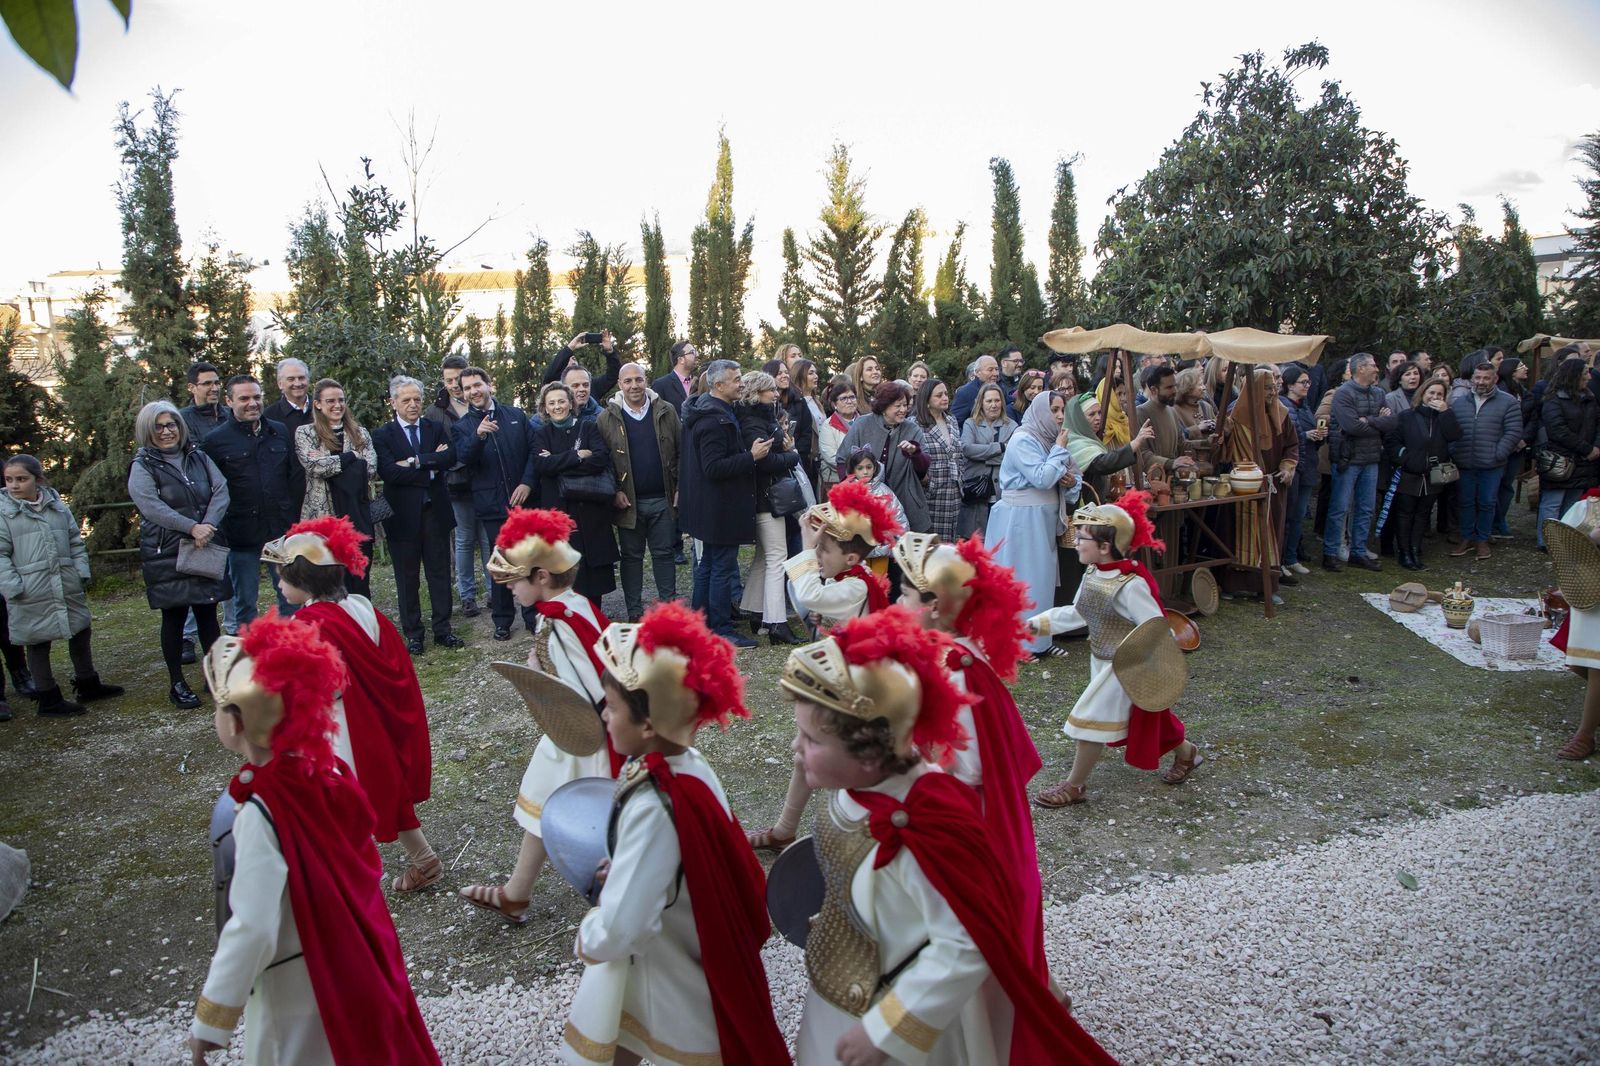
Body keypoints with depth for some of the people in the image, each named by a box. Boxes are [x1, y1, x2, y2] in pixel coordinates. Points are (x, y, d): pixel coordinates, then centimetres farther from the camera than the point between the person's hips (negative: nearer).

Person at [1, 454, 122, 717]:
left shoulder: (57, 505, 6)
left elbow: (75, 542, 12)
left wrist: (82, 572, 4)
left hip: (68, 587, 5)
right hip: (31, 594, -4)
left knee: (81, 631, 16)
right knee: (37, 642, 5)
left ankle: (88, 685, 32)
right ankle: (49, 699, 16)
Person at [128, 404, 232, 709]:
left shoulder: (198, 457, 10)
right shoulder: (142, 466, -2)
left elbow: (221, 491, -1)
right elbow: (152, 506, -16)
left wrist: (208, 525, -16)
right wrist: (192, 528, -24)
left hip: (207, 548, 3)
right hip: (166, 554, -3)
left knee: (207, 612, 9)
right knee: (174, 617, 3)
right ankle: (177, 684, 12)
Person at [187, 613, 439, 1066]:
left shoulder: (260, 813, -28)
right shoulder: (329, 773, -9)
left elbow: (253, 930, -27)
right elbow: (367, 871, 3)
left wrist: (211, 1021, -16)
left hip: (297, 990, -6)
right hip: (359, 966, 6)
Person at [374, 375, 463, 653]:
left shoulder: (435, 429, 8)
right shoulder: (382, 435, -1)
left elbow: (450, 457, -10)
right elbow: (389, 472, -16)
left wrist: (415, 461, -17)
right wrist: (431, 467, -13)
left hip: (435, 511, 2)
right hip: (403, 514, -2)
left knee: (440, 572, 8)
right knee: (407, 577, 7)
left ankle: (442, 630, 17)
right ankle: (413, 634, 16)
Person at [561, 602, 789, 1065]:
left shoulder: (653, 807, -35)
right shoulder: (689, 763, -10)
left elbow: (619, 931, -33)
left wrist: (587, 937, -13)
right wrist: (624, 868, 0)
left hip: (675, 985, -7)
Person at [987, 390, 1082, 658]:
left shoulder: (1051, 438, 12)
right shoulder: (1023, 440, -13)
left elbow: (1074, 474, 17)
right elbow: (1042, 478, -22)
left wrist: (1072, 481, -5)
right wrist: (1059, 449, -12)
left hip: (1044, 518, 8)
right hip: (1020, 518, -8)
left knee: (1043, 576, 10)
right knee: (1020, 578, -4)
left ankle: (1039, 639, 19)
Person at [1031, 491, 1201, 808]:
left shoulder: (1130, 586, -27)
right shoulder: (1092, 575, -1)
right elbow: (1078, 613, 11)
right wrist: (1040, 623, 8)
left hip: (1124, 667, -9)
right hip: (1102, 660, 9)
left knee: (1091, 717, -5)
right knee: (1134, 715, 23)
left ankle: (1074, 786, 10)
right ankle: (1185, 751, 46)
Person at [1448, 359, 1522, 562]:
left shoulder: (1508, 403, -1)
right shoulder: (1458, 403, 9)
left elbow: (1513, 432, -6)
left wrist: (1497, 455, -13)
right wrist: (1452, 453, -4)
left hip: (1491, 466, -3)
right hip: (1464, 465, 3)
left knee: (1486, 503, 6)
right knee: (1466, 502, 10)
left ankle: (1482, 540, 19)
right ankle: (1467, 539, 21)